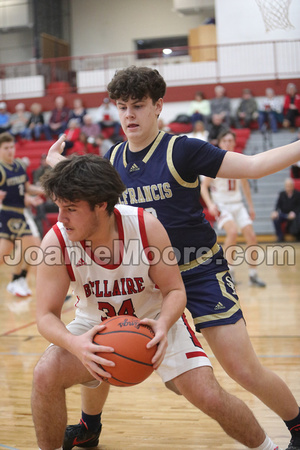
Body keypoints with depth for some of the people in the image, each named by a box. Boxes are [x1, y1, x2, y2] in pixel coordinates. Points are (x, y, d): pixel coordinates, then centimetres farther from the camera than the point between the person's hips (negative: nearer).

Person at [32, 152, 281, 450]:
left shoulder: (146, 227, -25)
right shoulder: (56, 242, -24)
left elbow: (174, 290, -15)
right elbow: (46, 315, -21)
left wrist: (163, 326, -38)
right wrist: (75, 344, -44)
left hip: (156, 322, -1)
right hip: (95, 327, 1)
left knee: (211, 398, -12)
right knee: (45, 376, -25)